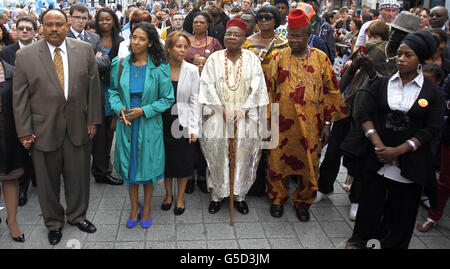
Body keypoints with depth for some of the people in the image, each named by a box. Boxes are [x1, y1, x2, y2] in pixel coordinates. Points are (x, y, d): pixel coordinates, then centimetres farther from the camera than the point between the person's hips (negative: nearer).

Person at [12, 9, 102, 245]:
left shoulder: (85, 50, 1)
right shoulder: (25, 55, -3)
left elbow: (93, 86, 4)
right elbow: (19, 96, -2)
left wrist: (93, 119, 1)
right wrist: (24, 131, -5)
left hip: (78, 128, 1)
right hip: (43, 130, -1)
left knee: (78, 177, 14)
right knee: (47, 180, 13)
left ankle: (77, 215, 38)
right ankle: (54, 223, 35)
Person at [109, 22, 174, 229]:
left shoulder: (160, 68, -9)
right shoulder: (120, 64, -1)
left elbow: (167, 99, -6)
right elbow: (113, 91, 8)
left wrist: (144, 111, -16)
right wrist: (119, 108, -11)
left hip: (149, 125, -2)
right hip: (126, 124, 2)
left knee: (148, 166, 9)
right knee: (129, 165, 12)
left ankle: (146, 208, 29)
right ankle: (134, 208, 30)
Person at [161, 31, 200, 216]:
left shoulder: (192, 70, -4)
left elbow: (194, 101, -3)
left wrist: (193, 128, -8)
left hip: (183, 123, 0)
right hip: (163, 122, 1)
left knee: (183, 162, 9)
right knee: (165, 159, 12)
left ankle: (180, 197, 29)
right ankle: (168, 194, 34)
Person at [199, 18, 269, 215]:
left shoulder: (251, 59, 4)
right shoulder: (215, 58, 4)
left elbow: (256, 87, -1)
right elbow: (208, 85, -1)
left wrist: (244, 110, -11)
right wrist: (222, 108, -11)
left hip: (244, 116, 0)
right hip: (219, 115, 0)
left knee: (243, 153, 1)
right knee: (217, 153, 0)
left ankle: (239, 194, 15)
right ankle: (217, 194, 13)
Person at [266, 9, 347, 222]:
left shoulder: (321, 58, 2)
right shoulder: (279, 58, 2)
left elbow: (331, 91, 4)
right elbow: (269, 90, 3)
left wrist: (327, 123, 1)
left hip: (311, 124, 0)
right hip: (283, 122, 0)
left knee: (309, 164, 8)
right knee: (278, 161, 7)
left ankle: (302, 201, 29)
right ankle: (278, 199, 29)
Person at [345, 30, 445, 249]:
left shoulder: (433, 93, -1)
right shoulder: (382, 84, 4)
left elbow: (431, 129, -6)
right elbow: (363, 113, -3)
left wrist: (397, 151, -15)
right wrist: (379, 146, -14)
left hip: (410, 163, -1)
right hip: (377, 160, 1)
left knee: (401, 212, 9)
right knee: (370, 203, 9)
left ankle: (391, 245, 31)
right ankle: (359, 240, 32)